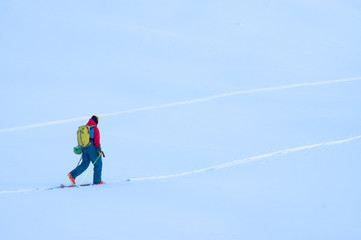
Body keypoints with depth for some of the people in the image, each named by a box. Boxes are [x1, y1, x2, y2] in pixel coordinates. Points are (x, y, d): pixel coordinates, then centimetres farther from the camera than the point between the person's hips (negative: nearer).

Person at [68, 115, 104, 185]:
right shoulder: (95, 129, -11)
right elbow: (97, 140, -16)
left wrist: (82, 149, 26)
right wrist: (99, 150, -14)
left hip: (84, 149, 7)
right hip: (92, 148, -7)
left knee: (84, 164, 13)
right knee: (98, 164, 7)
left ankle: (72, 174, -3)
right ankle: (97, 181, 9)